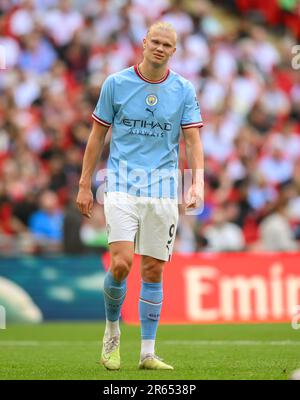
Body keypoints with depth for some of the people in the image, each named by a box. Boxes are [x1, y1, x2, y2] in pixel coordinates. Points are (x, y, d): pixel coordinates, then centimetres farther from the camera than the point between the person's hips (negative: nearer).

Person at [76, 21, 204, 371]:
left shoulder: (184, 90, 4)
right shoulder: (115, 83, 2)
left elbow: (193, 140, 1)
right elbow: (97, 135, 8)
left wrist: (197, 182, -15)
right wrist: (84, 185, 6)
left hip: (162, 189, 2)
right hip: (121, 185, -2)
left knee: (153, 270, 2)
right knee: (121, 263, -16)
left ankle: (148, 353, 9)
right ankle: (112, 330, 10)